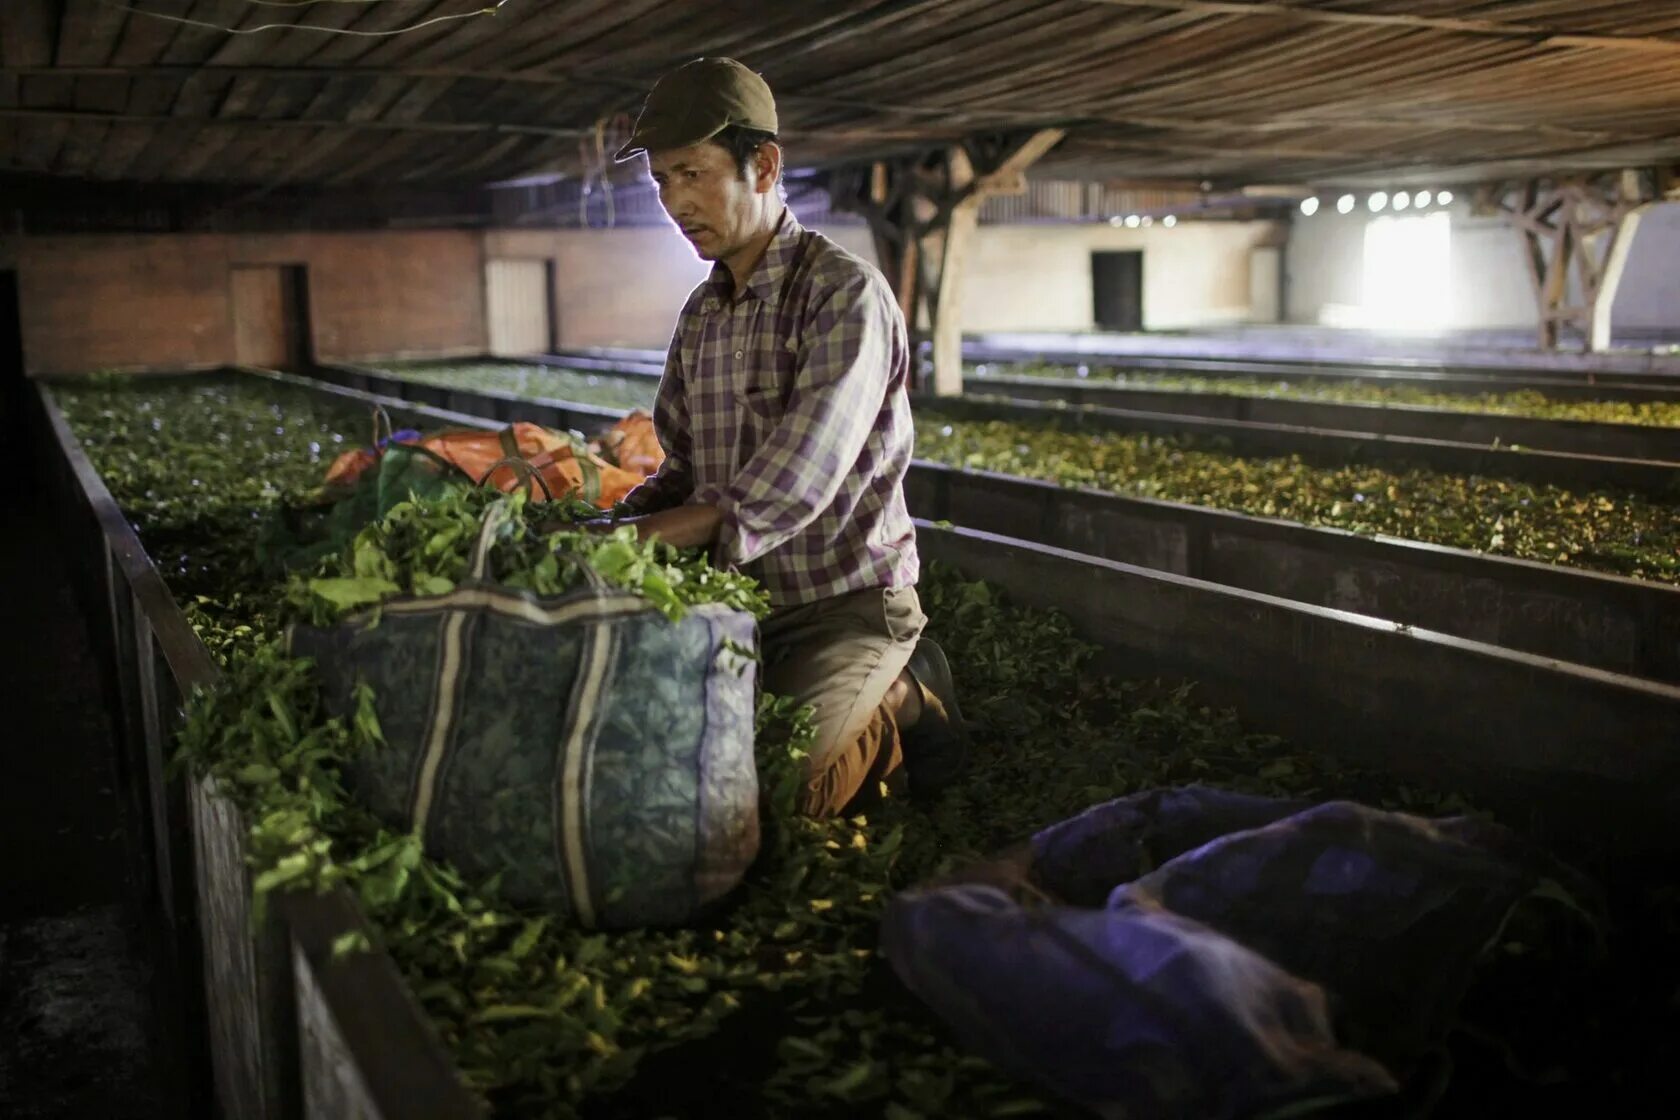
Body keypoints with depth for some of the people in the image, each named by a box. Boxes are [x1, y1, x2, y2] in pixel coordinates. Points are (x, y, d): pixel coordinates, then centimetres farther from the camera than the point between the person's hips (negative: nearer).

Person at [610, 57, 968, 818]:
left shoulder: (846, 294, -14)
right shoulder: (699, 316, 11)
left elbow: (800, 476, -28)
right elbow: (683, 473, 13)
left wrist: (644, 538, -36)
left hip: (845, 603, -7)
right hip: (742, 602, 8)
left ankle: (901, 701, 6)